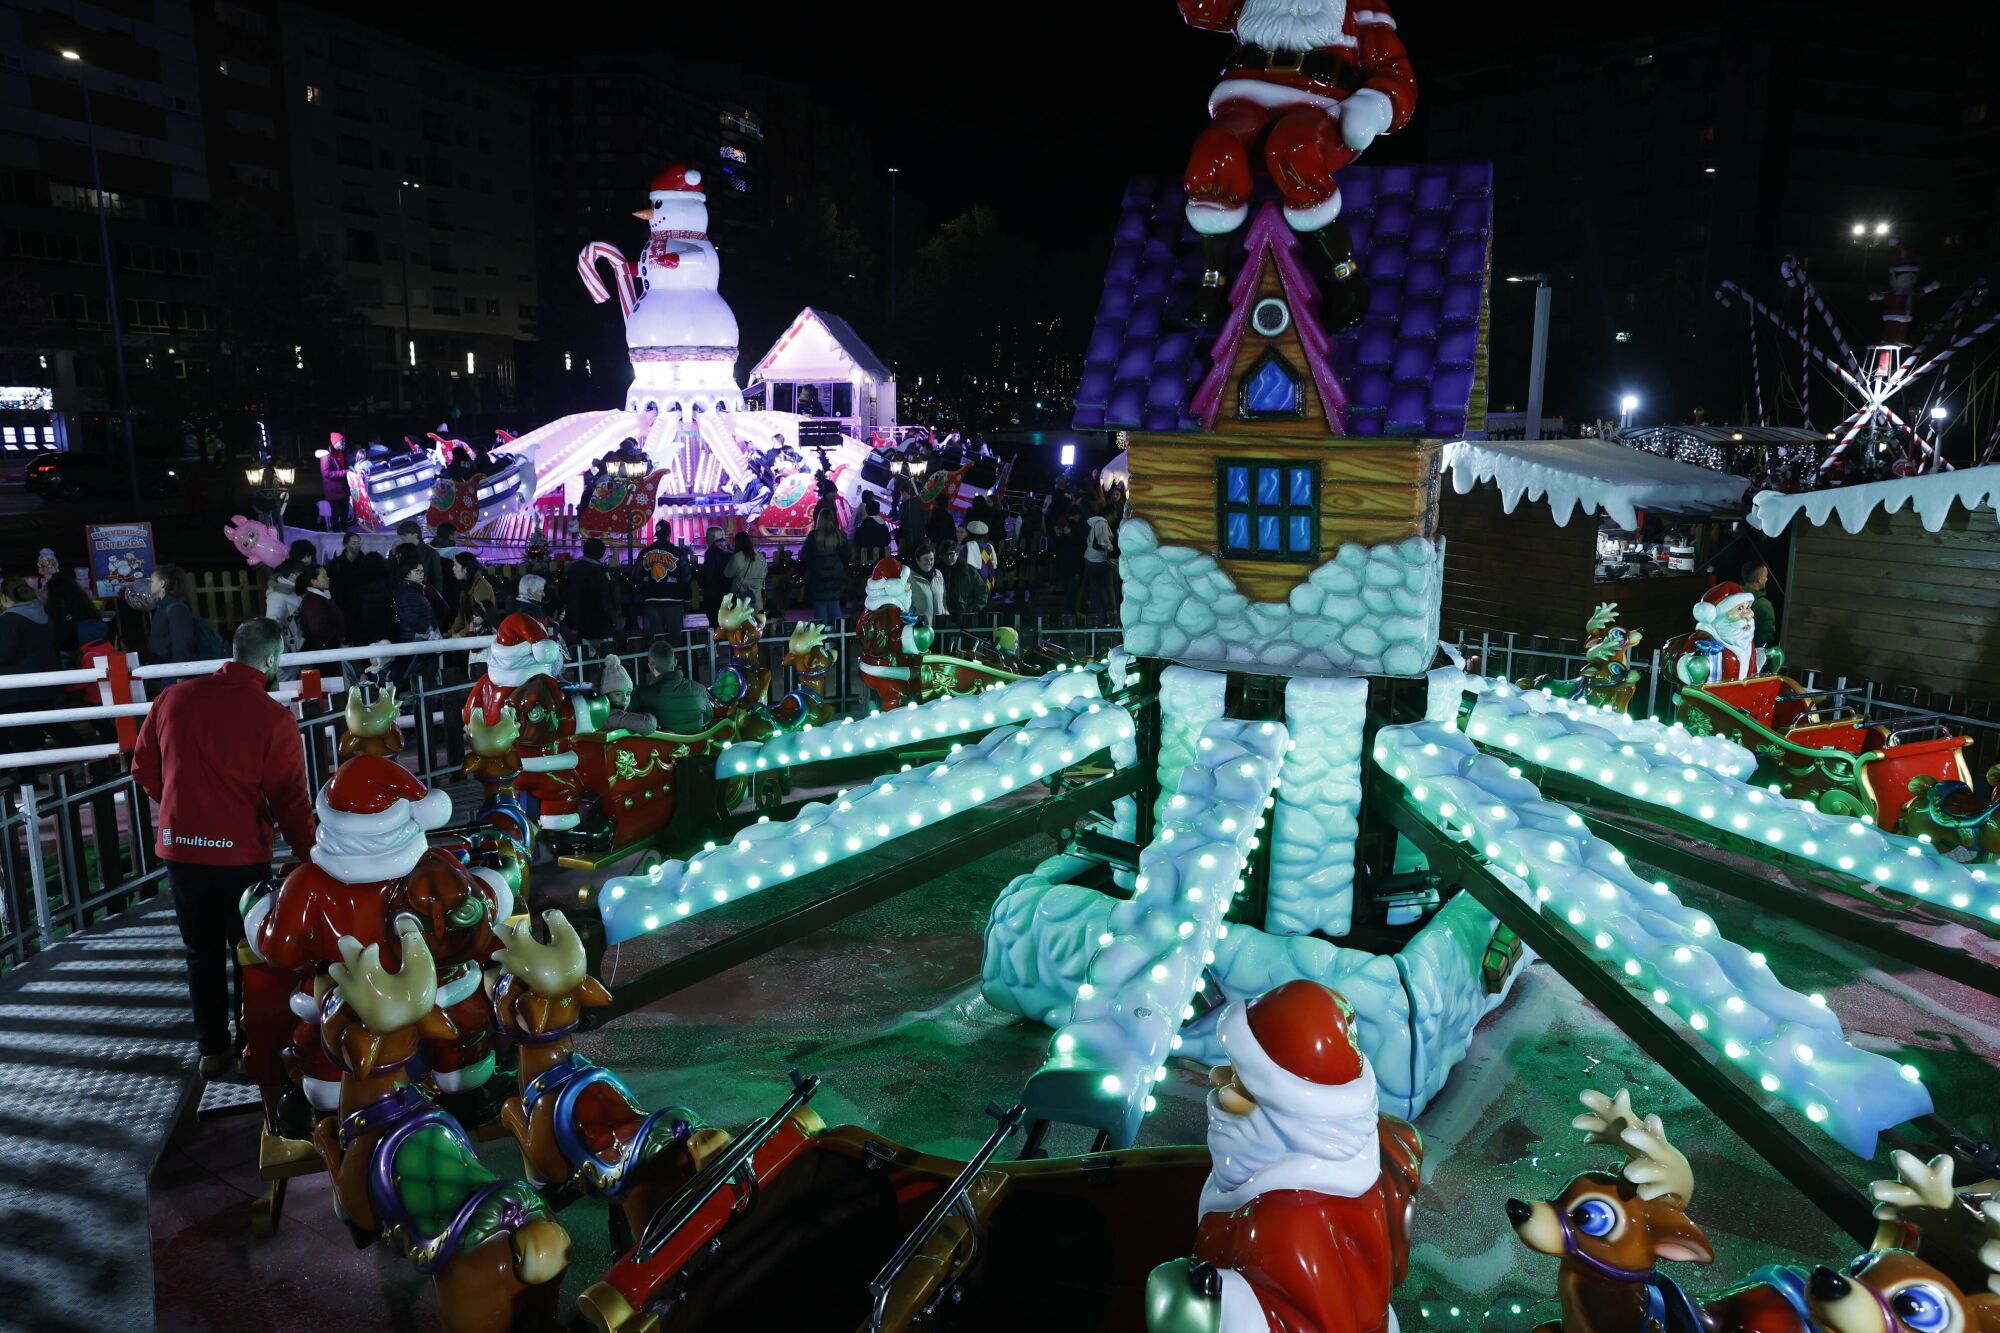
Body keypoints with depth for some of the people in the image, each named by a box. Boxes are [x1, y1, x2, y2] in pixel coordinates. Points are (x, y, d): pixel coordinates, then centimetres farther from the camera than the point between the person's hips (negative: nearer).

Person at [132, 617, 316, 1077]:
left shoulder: (175, 698, -4)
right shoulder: (274, 718, -17)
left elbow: (145, 769, 7)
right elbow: (290, 800, -15)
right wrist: (308, 857, -4)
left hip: (180, 847, 4)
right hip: (241, 853, -4)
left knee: (202, 953, 18)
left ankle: (213, 1048, 29)